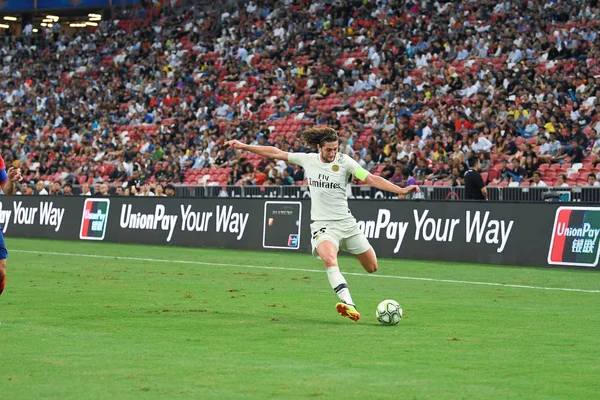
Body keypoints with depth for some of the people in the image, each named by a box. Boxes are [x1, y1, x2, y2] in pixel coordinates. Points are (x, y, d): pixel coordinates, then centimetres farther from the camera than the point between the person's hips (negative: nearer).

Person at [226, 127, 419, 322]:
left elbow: (372, 179, -15)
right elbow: (276, 153, 9)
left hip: (346, 223, 1)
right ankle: (349, 305, -46)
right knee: (329, 260, -33)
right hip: (322, 224, -1)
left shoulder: (344, 161, -7)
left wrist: (400, 190, -27)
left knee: (372, 267, 6)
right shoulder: (307, 160, 0)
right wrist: (244, 147, 12)